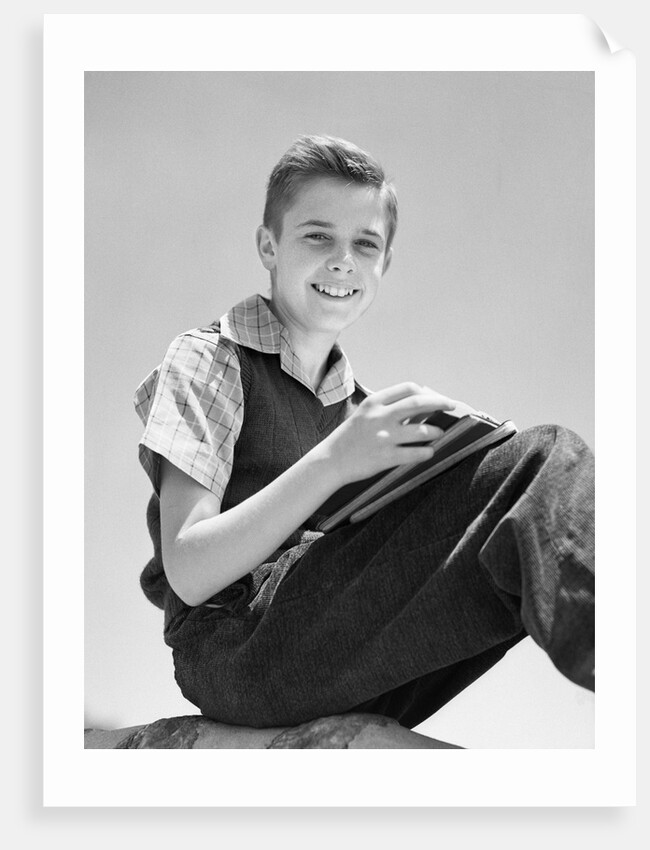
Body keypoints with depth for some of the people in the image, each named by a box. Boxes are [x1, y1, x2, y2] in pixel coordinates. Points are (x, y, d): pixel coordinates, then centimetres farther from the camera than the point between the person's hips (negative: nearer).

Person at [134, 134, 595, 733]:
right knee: (538, 460, -20)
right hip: (237, 649, -6)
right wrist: (332, 462, -22)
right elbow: (188, 573, -10)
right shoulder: (208, 358, 3)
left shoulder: (354, 401, 22)